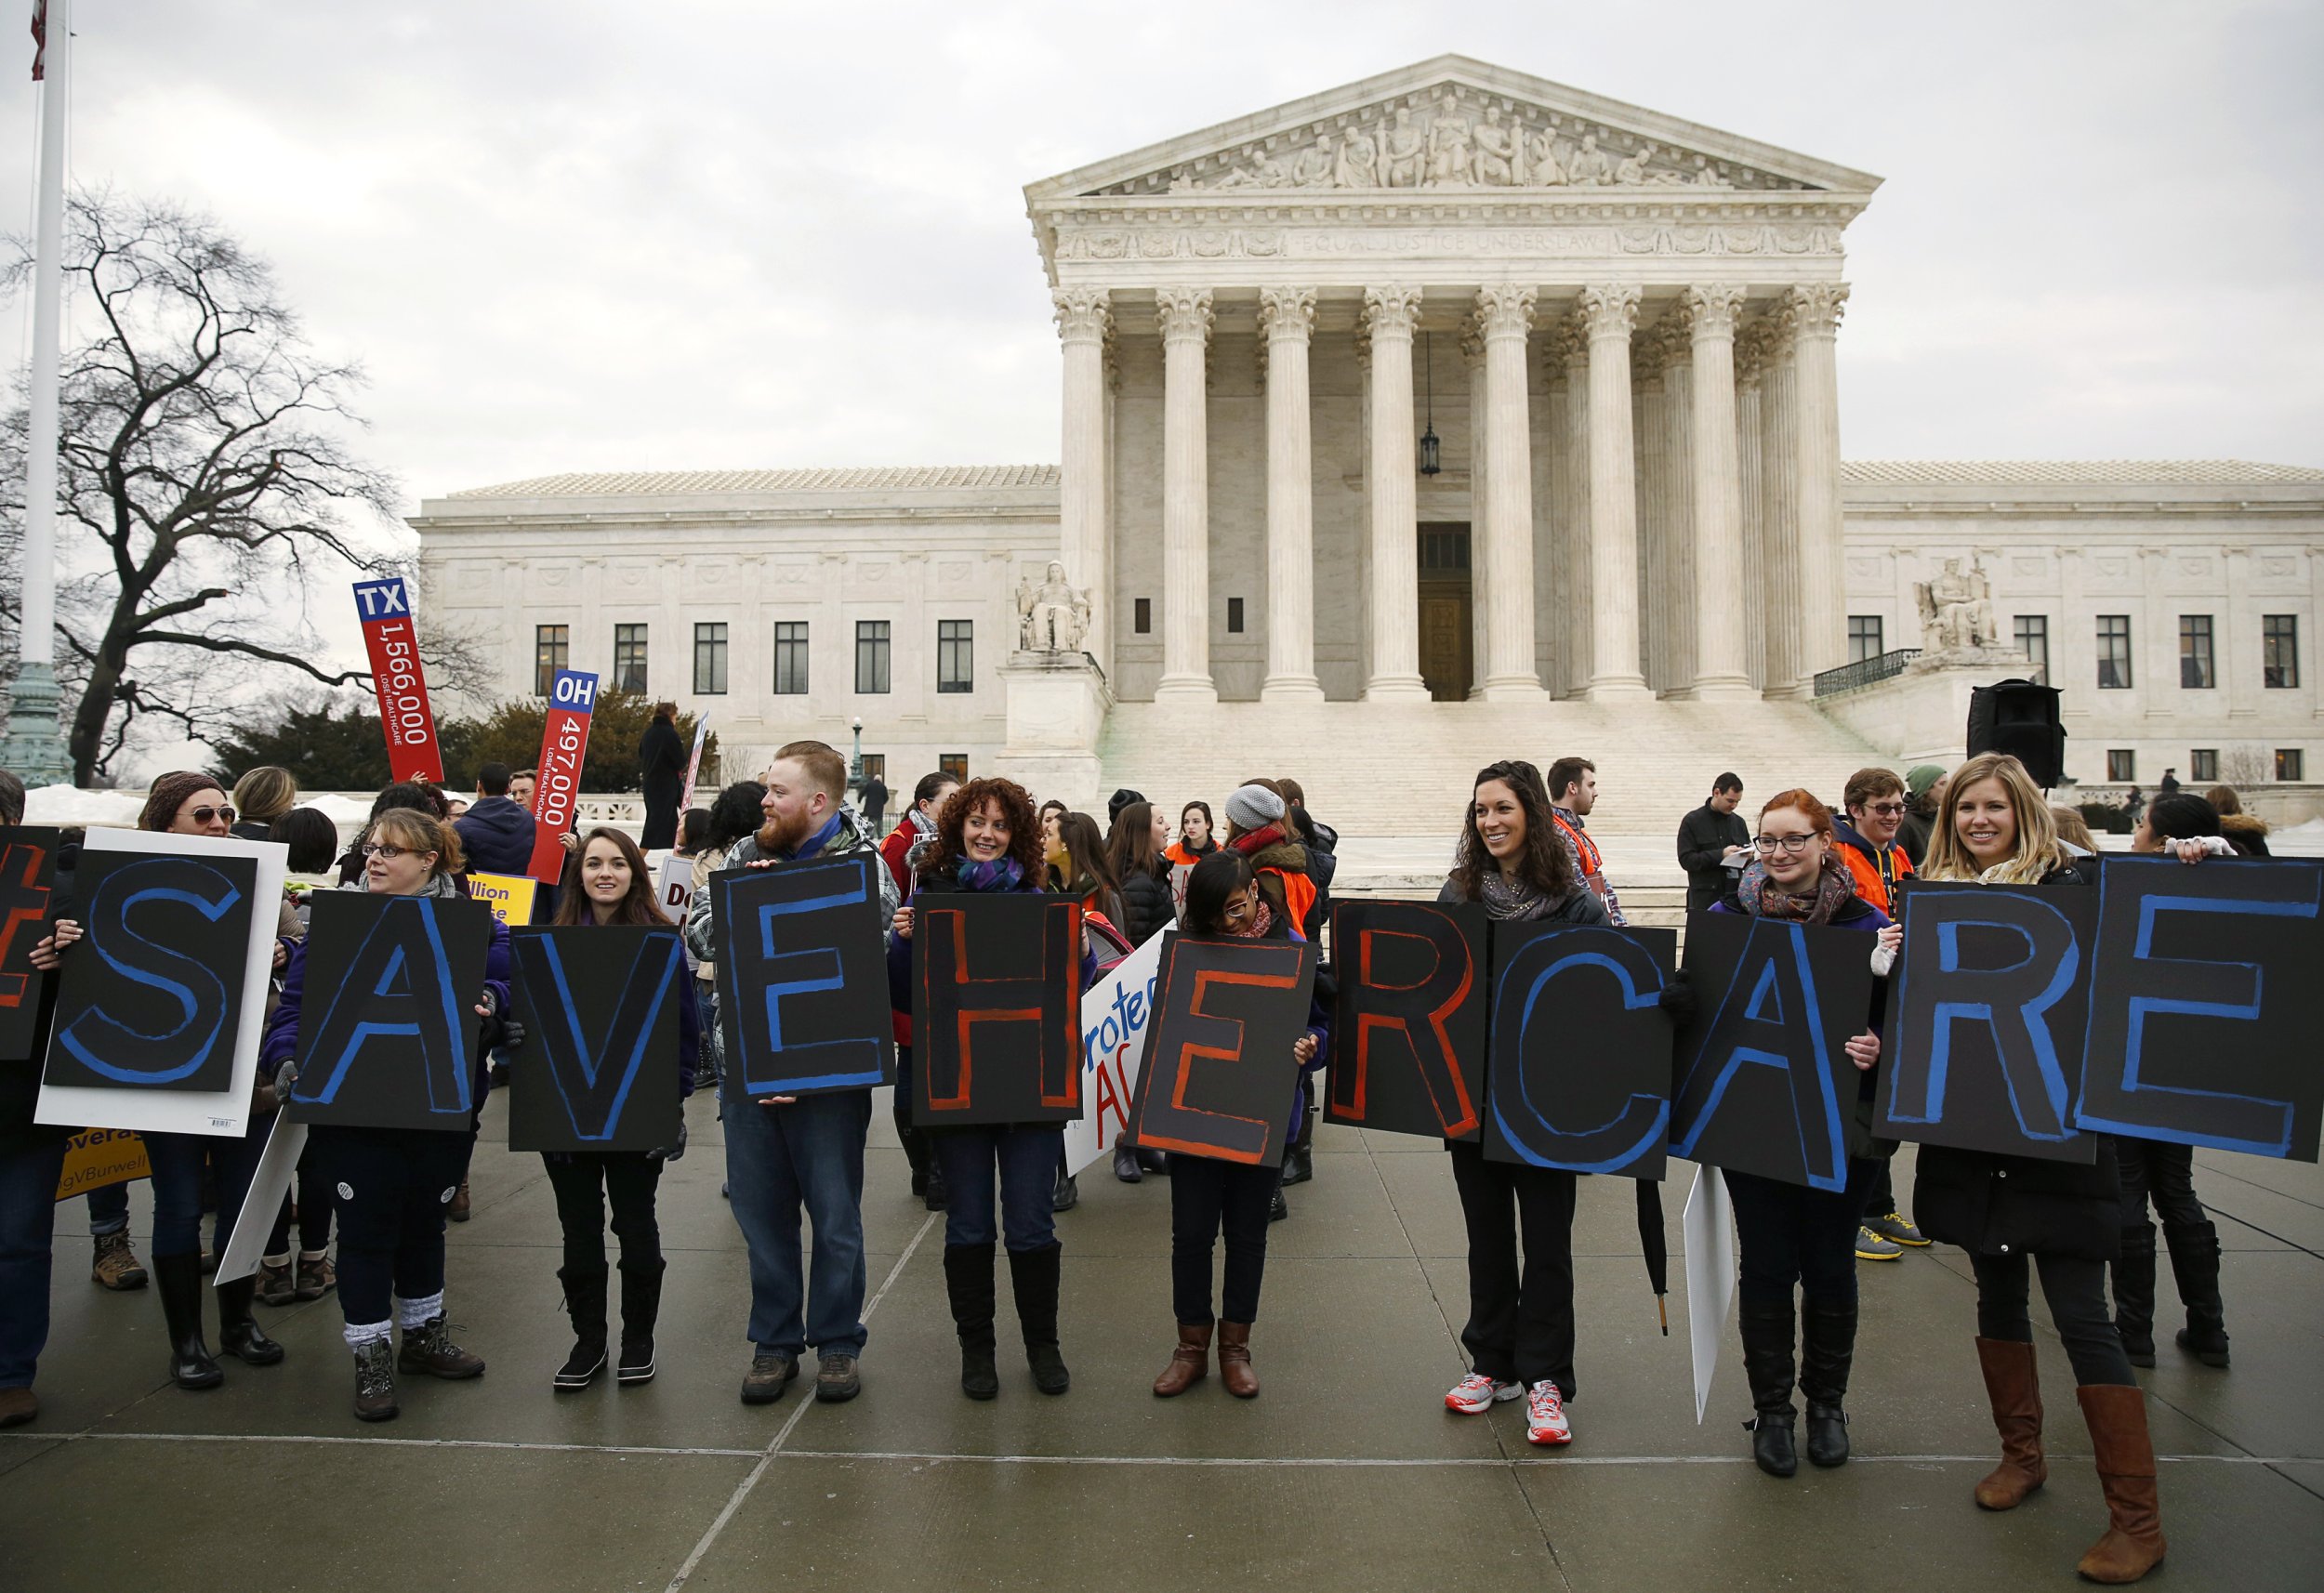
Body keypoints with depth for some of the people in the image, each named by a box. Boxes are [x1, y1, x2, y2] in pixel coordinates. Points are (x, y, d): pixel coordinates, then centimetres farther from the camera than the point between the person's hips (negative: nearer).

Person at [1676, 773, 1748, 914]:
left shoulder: (1739, 822, 14)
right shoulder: (1692, 821, 0)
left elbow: (1748, 861, 20)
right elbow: (1686, 859, -8)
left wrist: (1747, 856, -5)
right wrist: (1720, 854, -19)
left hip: (1734, 898, 4)